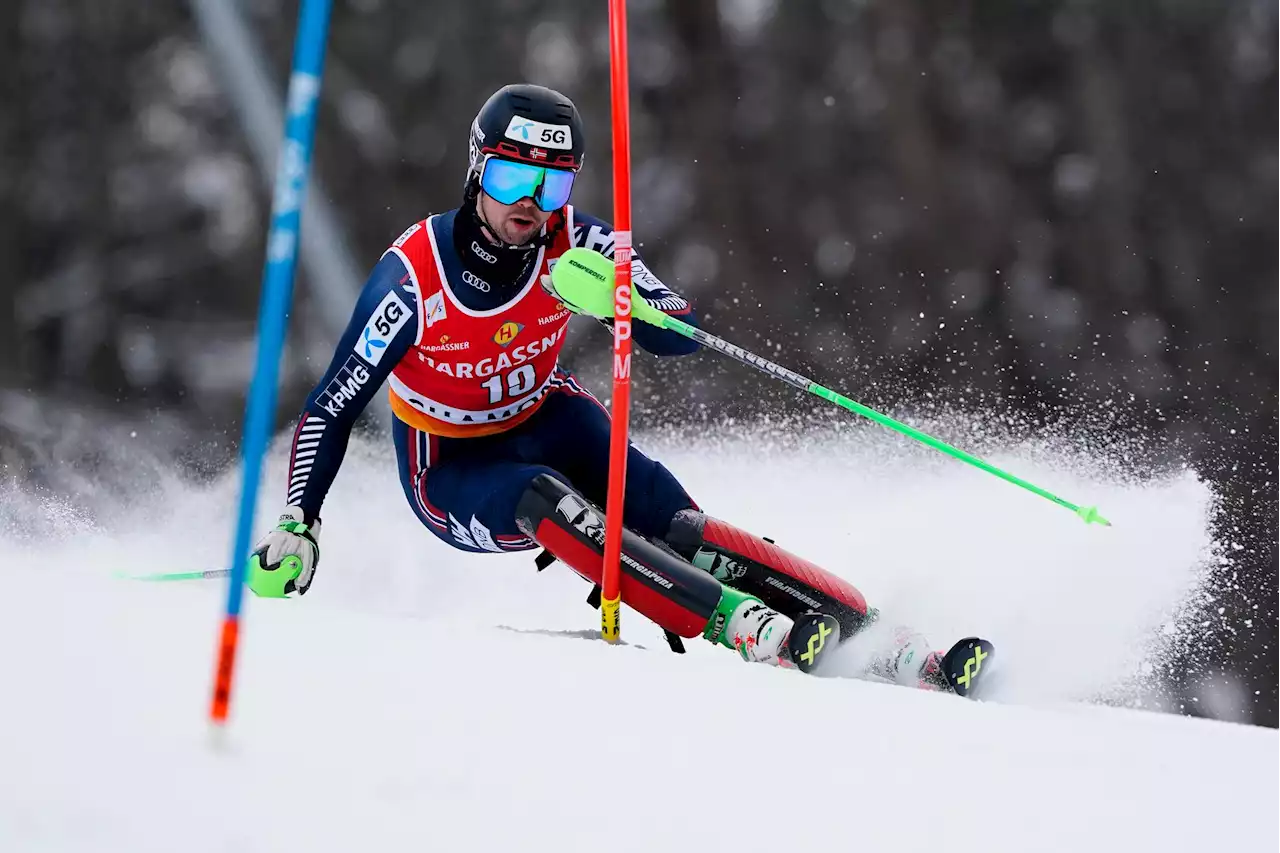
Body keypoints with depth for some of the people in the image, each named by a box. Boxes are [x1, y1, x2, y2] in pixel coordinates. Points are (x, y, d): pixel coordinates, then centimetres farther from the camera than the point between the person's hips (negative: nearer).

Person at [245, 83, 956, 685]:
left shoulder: (575, 244, -17)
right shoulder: (415, 274, -25)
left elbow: (681, 336, -20)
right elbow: (331, 408, -19)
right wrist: (296, 525, -26)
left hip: (547, 421, 3)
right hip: (453, 469, -3)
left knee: (668, 522, -24)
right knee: (544, 499, -36)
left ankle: (864, 631, -31)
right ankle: (744, 626, -46)